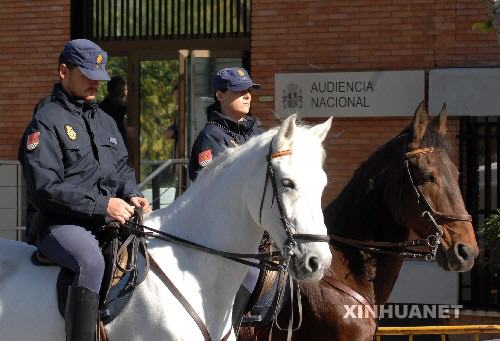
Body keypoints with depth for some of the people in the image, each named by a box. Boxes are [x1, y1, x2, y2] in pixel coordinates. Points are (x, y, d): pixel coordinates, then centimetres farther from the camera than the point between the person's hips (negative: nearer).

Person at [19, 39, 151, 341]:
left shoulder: (105, 122, 21)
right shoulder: (47, 121, -5)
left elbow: (122, 168, 27)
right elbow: (44, 188, -15)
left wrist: (132, 195, 2)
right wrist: (102, 205, -19)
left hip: (108, 223, 8)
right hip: (59, 224, -8)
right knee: (91, 262, -37)